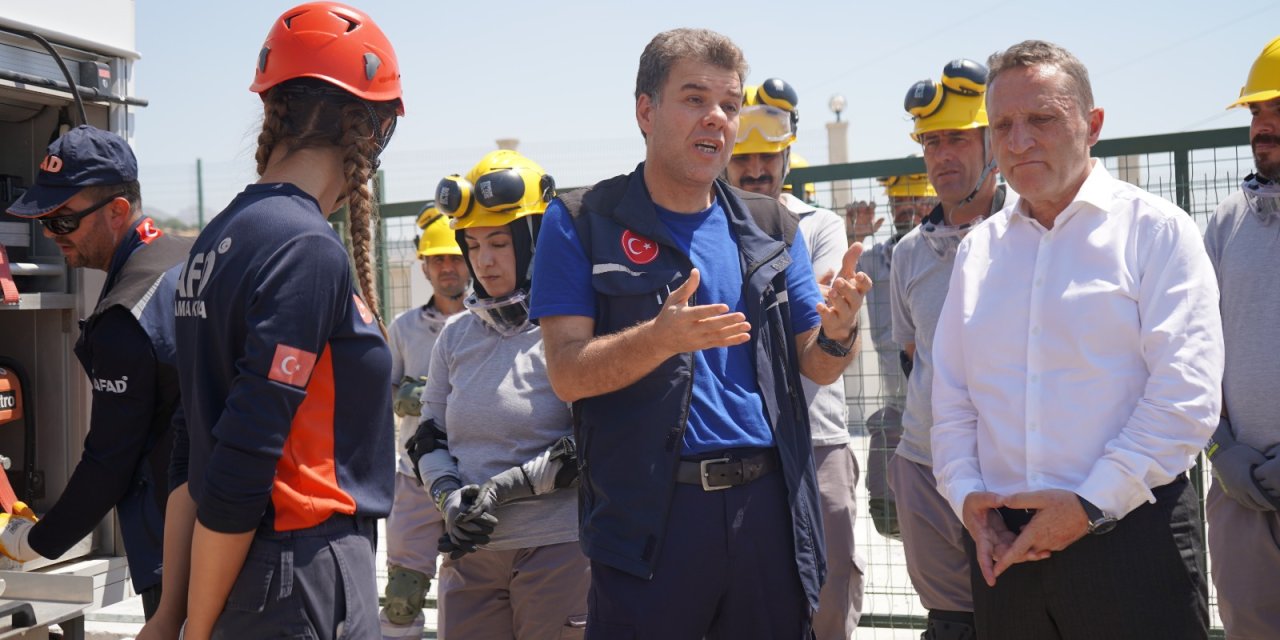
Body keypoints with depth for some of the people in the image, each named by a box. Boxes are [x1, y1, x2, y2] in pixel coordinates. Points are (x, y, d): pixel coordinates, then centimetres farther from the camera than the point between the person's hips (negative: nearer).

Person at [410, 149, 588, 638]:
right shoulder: (457, 336, 10)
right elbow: (429, 439, 13)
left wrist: (505, 487, -15)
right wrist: (450, 497, -5)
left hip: (557, 548, -5)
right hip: (469, 554, 5)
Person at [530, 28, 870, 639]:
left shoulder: (770, 227, 12)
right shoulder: (583, 223, -1)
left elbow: (817, 368, 11)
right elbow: (568, 374, -9)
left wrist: (839, 328, -12)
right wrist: (661, 338, -27)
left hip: (767, 500, 4)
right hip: (649, 513, -4)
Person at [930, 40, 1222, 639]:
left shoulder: (1155, 229, -2)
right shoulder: (978, 249, 13)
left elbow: (1185, 398, -10)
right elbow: (950, 397, 13)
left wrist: (1090, 505, -14)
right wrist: (966, 494, -2)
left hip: (1129, 535, -4)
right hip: (1002, 543, 4)